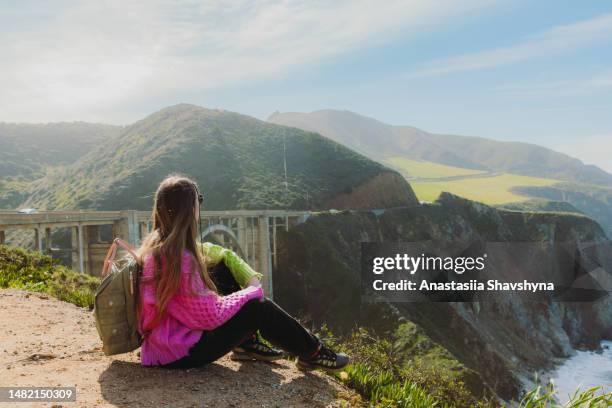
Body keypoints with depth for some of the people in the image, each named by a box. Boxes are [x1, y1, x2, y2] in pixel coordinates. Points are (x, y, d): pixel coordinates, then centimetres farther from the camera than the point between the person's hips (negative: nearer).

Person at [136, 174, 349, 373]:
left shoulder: (156, 244, 1)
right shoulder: (178, 258, -28)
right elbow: (212, 315, -24)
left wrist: (252, 279, 0)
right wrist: (252, 292, -11)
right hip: (182, 353, -9)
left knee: (225, 268, 7)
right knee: (258, 307, -4)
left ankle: (247, 343, 16)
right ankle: (312, 353, 17)